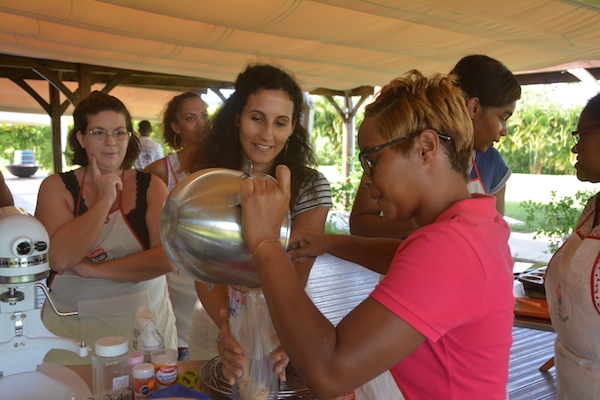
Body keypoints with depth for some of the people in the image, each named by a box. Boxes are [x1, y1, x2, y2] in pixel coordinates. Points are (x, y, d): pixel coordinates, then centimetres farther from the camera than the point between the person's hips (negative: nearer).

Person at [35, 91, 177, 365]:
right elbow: (59, 258, -15)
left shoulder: (151, 187, -1)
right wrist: (104, 200, -14)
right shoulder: (56, 187, 0)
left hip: (142, 324, 1)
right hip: (71, 327, 0)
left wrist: (92, 269, -14)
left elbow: (168, 258, -14)